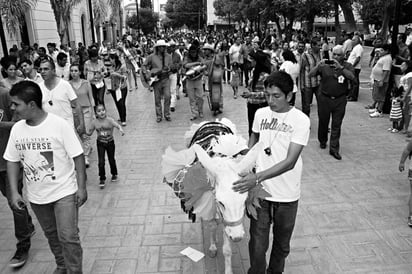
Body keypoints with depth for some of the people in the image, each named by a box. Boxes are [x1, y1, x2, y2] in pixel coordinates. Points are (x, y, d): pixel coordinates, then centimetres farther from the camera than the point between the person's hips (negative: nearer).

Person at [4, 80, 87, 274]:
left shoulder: (59, 125, -18)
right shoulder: (17, 129, -4)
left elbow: (77, 157, -14)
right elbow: (12, 161, 5)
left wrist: (81, 187, -14)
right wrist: (14, 192, 0)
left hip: (64, 192, -5)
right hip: (36, 196, 5)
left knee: (68, 237, -4)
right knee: (51, 235, 21)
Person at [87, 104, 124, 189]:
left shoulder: (109, 120, -14)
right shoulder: (94, 122, -6)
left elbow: (117, 125, -29)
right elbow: (89, 133, 3)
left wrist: (121, 129, -49)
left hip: (110, 142, -1)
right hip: (100, 143, 1)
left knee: (111, 160, 13)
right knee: (101, 162, -4)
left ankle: (114, 174, 38)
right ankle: (102, 179, 10)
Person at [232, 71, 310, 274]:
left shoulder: (301, 120, -14)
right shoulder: (260, 114, -2)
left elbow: (290, 162, -22)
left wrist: (258, 177, -31)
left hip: (287, 195, -1)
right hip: (260, 189, 2)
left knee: (282, 244, 18)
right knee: (258, 244, 5)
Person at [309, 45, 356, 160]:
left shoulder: (347, 66, 2)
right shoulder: (325, 65, 0)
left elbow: (352, 77, -16)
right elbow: (310, 75, -7)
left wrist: (340, 67, -25)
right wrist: (318, 66, -24)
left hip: (340, 100, 0)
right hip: (324, 99, 0)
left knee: (336, 125, 0)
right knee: (323, 122, 13)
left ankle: (334, 148, 6)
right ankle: (322, 141, 35)